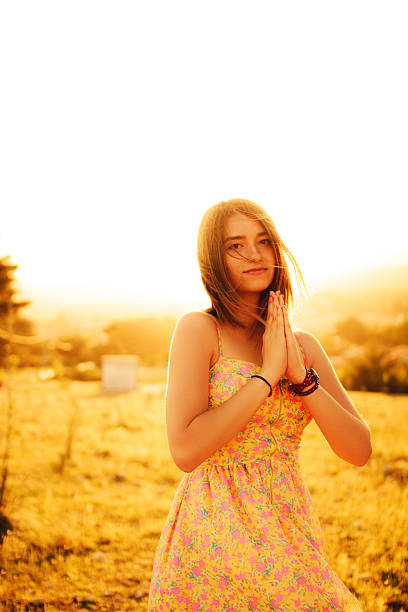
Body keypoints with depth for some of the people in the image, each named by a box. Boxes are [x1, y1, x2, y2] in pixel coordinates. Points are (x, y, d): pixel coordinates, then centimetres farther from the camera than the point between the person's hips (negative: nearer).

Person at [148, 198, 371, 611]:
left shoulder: (304, 345, 6)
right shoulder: (198, 329, -9)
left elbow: (359, 451, 0)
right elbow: (185, 450, -19)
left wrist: (301, 375, -12)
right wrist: (268, 374, -17)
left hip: (291, 533, 4)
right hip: (216, 533, -4)